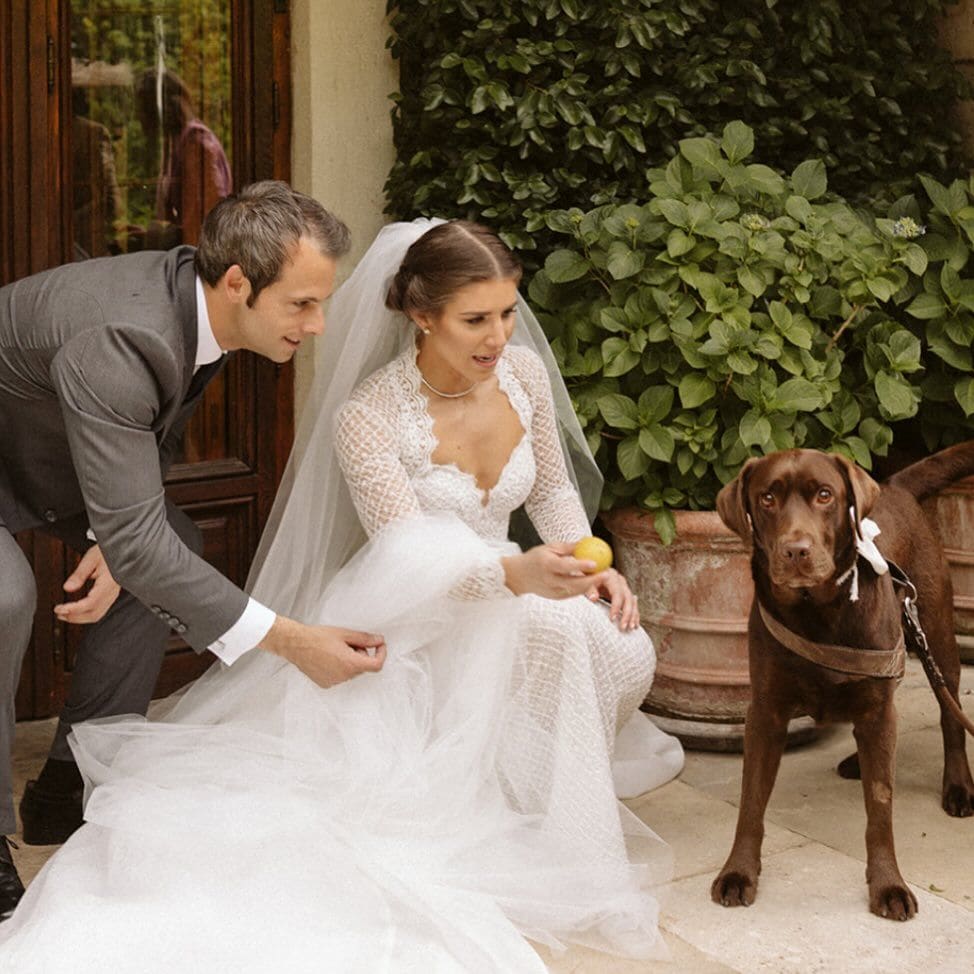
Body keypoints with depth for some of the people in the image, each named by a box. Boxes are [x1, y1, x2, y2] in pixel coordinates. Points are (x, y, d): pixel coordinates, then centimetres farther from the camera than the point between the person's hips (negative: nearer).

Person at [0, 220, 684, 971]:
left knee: (624, 651, -23)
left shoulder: (523, 371, -3)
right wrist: (518, 575, -47)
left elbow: (553, 489, 11)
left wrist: (593, 567, -8)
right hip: (408, 623, -6)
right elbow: (411, 558, -28)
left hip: (500, 591, 6)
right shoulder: (366, 417, -21)